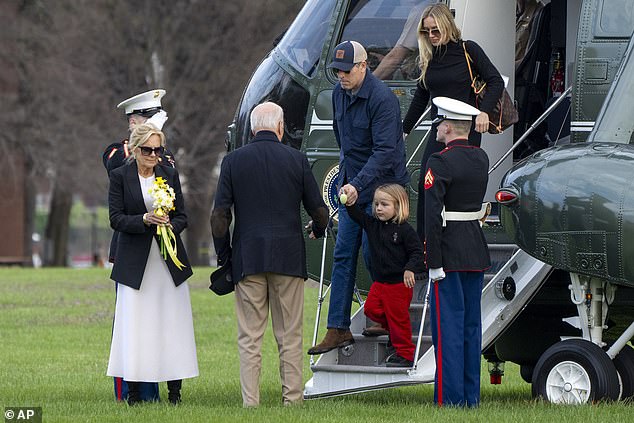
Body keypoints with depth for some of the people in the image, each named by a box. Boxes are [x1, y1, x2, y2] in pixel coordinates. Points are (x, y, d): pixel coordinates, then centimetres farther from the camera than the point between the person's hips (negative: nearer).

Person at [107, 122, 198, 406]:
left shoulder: (170, 175, 8)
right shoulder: (120, 176, 0)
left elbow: (182, 217, 9)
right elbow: (116, 219, -5)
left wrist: (170, 226, -13)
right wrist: (145, 220, -20)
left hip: (169, 262, 3)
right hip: (135, 262, -3)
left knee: (172, 324, 1)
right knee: (134, 326, -5)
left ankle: (174, 390, 5)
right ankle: (133, 391, -1)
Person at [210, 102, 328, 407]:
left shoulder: (233, 161, 0)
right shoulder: (296, 160, -1)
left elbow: (219, 215, -2)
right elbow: (319, 210, 4)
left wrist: (223, 256, 9)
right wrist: (318, 230, 27)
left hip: (247, 258, 0)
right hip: (289, 256, 0)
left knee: (249, 337, 3)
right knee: (289, 336, 5)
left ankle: (250, 402, -1)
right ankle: (292, 398, 5)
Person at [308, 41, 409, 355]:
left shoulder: (382, 99, -20)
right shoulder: (339, 94, 6)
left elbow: (385, 151, -26)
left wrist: (358, 184, -35)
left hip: (381, 185, -8)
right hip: (351, 186, 8)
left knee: (373, 255, -4)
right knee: (343, 256, 2)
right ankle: (338, 329, 2)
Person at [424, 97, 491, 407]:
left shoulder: (440, 162, -15)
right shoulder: (482, 158, 7)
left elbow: (433, 215, -20)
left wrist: (434, 263, -18)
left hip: (449, 253, -7)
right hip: (477, 252, 7)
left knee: (448, 325, -4)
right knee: (471, 324, 11)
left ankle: (449, 399, -5)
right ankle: (471, 397, 15)